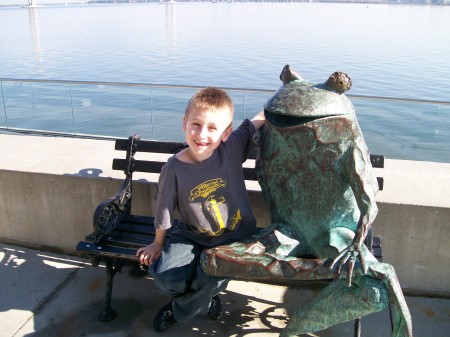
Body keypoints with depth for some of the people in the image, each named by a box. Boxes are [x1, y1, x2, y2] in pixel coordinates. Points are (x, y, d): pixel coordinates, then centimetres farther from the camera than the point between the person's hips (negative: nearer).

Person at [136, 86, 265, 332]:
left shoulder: (232, 148, -17)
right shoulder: (174, 168, -17)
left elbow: (263, 116, -4)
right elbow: (164, 213, -3)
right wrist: (158, 244, 10)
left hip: (235, 235, -1)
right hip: (192, 235, 1)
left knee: (211, 276, -23)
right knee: (165, 277, -18)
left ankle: (180, 311, 15)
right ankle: (204, 297, 21)